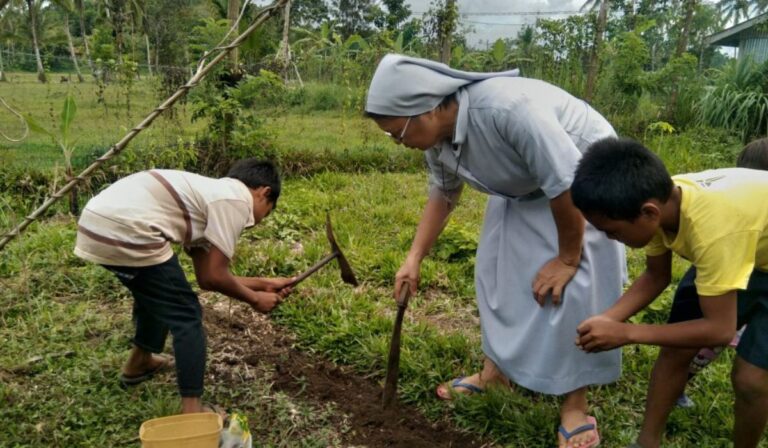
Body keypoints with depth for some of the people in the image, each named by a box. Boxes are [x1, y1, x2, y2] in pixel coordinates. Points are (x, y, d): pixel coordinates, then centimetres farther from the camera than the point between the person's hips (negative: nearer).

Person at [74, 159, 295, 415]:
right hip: (124, 231, -10)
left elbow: (206, 276, 24)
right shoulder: (237, 200, -2)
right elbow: (214, 277, -3)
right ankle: (191, 411, 8)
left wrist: (263, 284, 29)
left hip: (97, 223, 10)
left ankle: (139, 363, 54)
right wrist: (254, 299, 13)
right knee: (186, 317, 3)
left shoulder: (211, 193, 24)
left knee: (155, 294, 33)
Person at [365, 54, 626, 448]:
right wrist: (414, 259, -2)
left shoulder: (509, 109, -40)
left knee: (571, 290, -11)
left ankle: (575, 406, 3)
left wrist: (567, 259, -23)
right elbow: (442, 195, 3)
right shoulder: (437, 135, -13)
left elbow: (568, 186, -34)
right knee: (498, 273, 8)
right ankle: (495, 371, 24)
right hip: (524, 188, 8)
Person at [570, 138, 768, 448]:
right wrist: (608, 319, -19)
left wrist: (626, 333, -31)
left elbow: (720, 330, -33)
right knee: (675, 349, 2)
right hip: (737, 252, 6)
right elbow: (656, 277, -5)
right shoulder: (663, 201, -21)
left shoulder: (712, 227, -43)